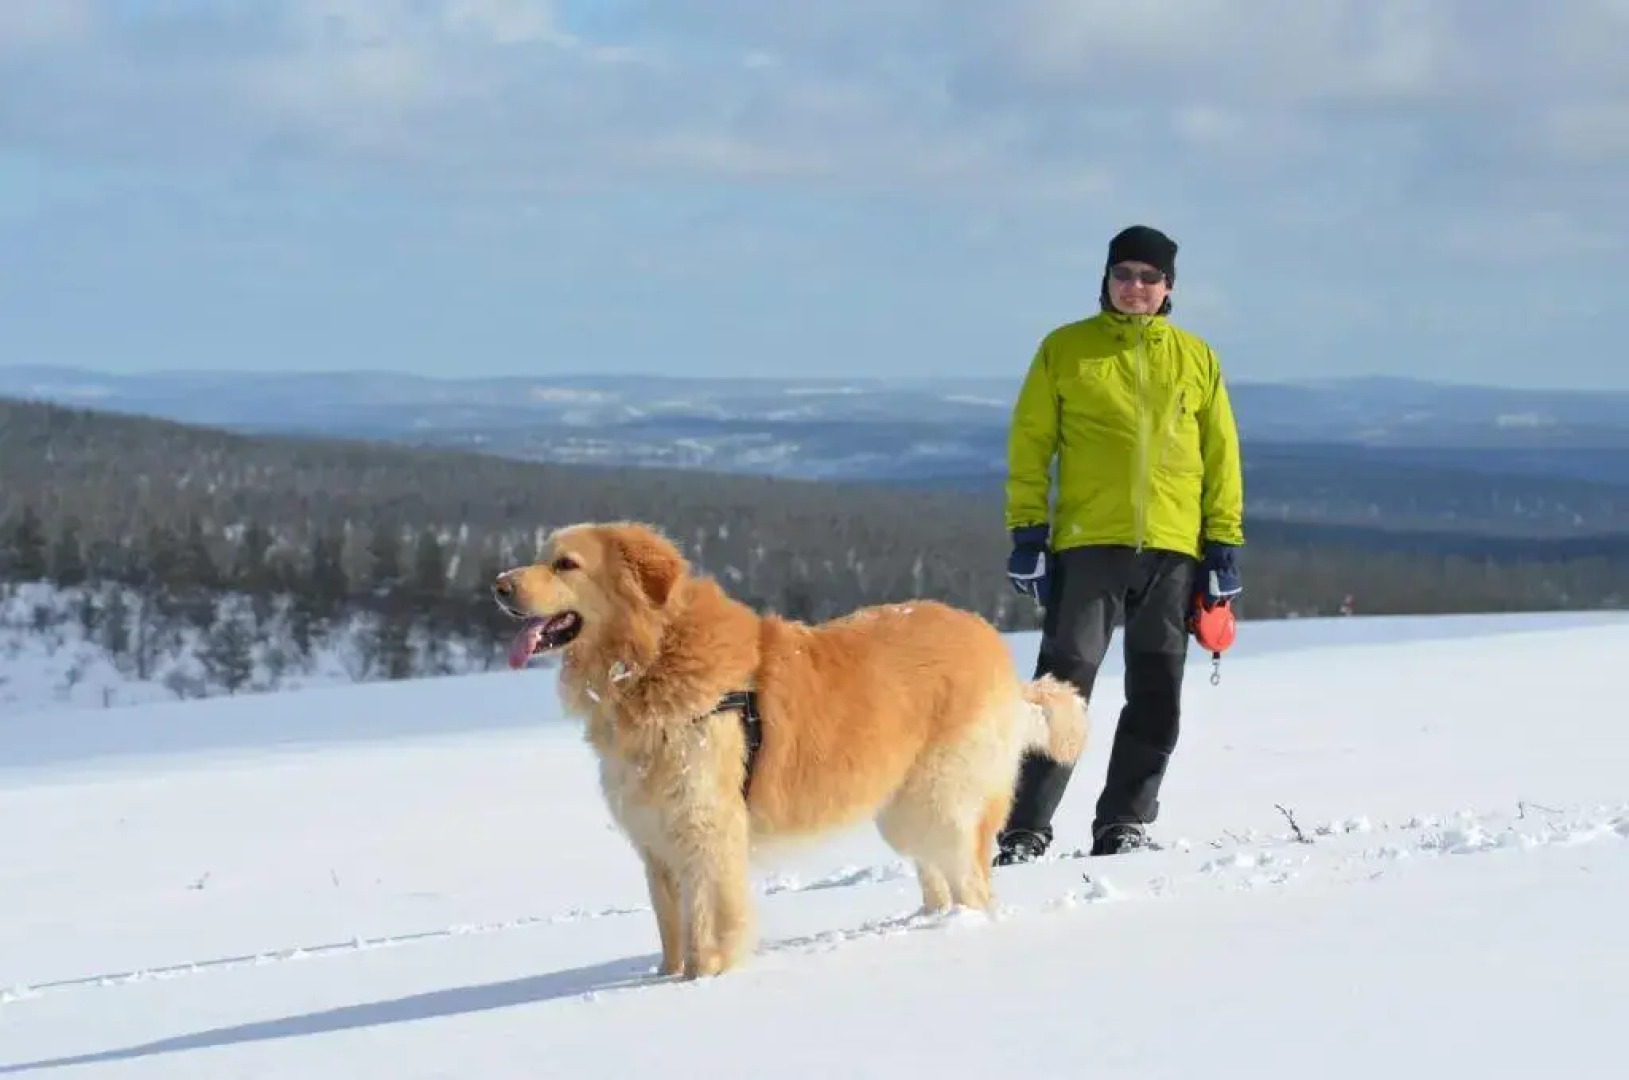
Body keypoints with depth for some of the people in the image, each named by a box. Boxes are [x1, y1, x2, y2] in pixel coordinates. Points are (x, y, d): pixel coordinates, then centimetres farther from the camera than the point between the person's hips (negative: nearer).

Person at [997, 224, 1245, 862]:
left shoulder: (1196, 359, 12)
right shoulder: (1065, 350, 7)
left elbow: (1221, 455, 14)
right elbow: (1030, 442, 6)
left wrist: (1225, 543, 8)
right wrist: (1027, 530, -2)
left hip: (1173, 551, 3)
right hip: (1087, 544, -3)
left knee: (1156, 699, 5)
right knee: (1063, 685, -9)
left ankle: (1123, 826, 14)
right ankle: (1025, 829, -6)